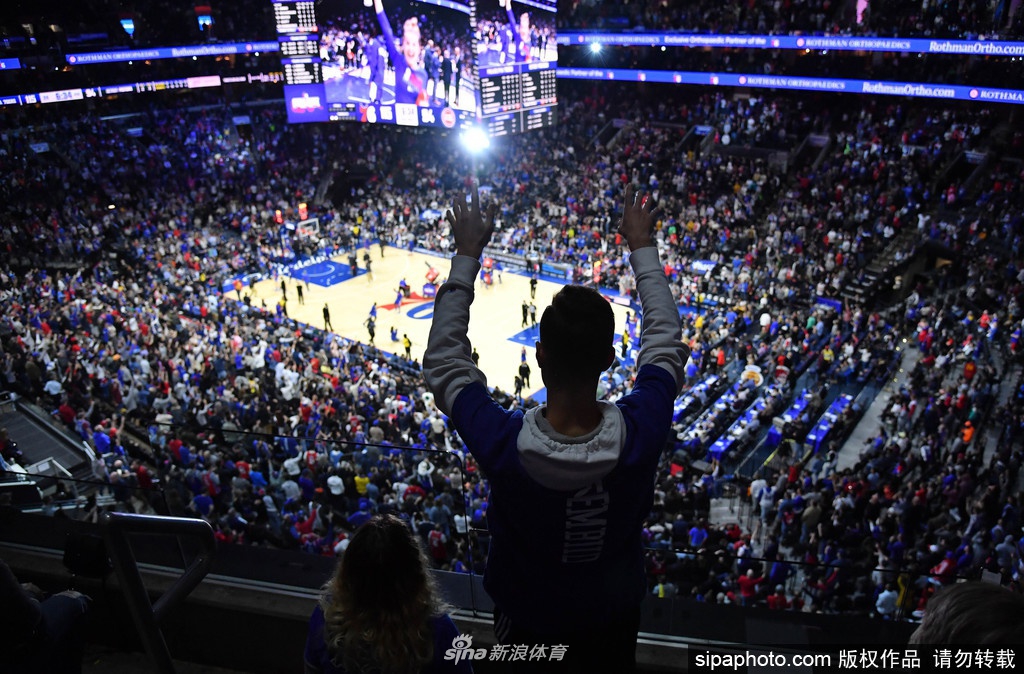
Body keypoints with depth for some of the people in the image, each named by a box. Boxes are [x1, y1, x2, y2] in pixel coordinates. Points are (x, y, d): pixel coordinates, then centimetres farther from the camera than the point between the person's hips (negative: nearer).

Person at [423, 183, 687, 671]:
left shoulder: (503, 443, -37)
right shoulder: (641, 433, -33)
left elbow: (442, 360, -19)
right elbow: (666, 342, -13)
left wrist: (466, 256, -14)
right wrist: (642, 247, -3)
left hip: (526, 619, -1)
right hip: (612, 617, 2)